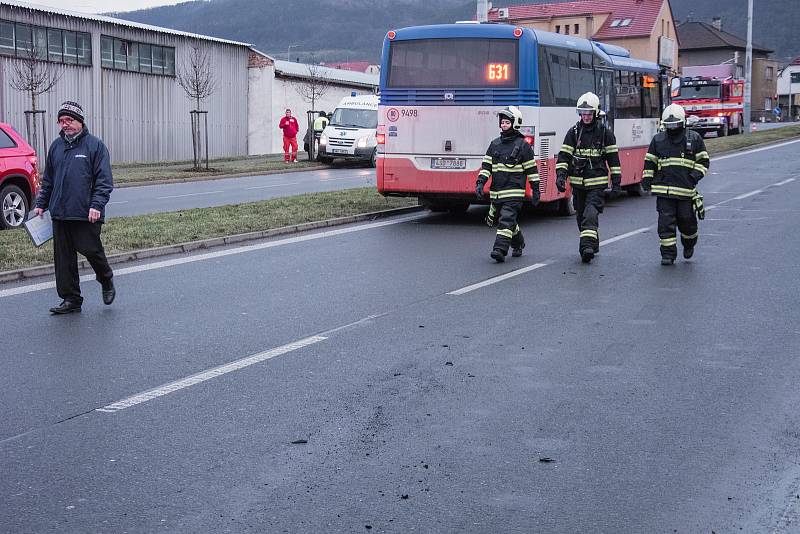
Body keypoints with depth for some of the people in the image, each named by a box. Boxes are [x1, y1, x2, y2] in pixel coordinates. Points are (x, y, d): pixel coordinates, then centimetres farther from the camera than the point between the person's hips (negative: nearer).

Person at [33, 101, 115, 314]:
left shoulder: (95, 145, -3)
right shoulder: (56, 146, 13)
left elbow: (104, 180, -8)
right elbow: (47, 180, 21)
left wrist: (97, 205, -17)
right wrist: (41, 204, 15)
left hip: (86, 215, -5)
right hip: (59, 214, 5)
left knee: (91, 250, -2)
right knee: (63, 258, 5)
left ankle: (107, 282, 26)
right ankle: (71, 299, 14)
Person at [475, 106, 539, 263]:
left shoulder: (523, 145, -2)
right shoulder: (495, 144, 12)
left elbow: (532, 169, 1)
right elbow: (486, 166, 11)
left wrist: (535, 190, 0)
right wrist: (480, 183, -2)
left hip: (514, 192, -6)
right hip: (496, 192, 6)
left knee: (506, 220, -17)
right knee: (500, 220, 15)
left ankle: (500, 250, -21)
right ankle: (518, 244, 37)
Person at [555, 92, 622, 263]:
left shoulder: (605, 132, 0)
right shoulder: (574, 132, 4)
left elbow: (613, 158, 4)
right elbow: (563, 155, 2)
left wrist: (616, 181, 2)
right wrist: (560, 175, -11)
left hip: (597, 183, -4)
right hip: (578, 183, 4)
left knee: (591, 215, -19)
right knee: (581, 216, 12)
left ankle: (588, 246, -24)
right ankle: (593, 245, 27)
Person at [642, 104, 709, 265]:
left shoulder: (694, 138, 5)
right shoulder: (658, 140, 9)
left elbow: (703, 160, 9)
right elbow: (650, 161, 16)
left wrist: (695, 175, -6)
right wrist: (647, 179, 7)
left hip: (686, 189, -1)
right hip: (664, 189, 1)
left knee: (687, 221, 4)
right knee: (666, 222, -4)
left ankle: (689, 244, 34)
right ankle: (668, 253, 3)